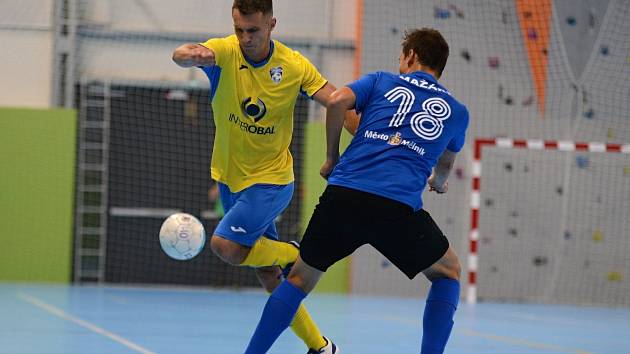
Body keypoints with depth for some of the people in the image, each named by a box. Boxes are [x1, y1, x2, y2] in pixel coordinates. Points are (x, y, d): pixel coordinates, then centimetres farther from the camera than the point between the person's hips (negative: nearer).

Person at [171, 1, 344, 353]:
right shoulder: (224, 52, -14)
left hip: (270, 180, -3)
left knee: (225, 246, -23)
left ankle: (294, 255, 4)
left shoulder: (295, 65, -14)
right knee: (268, 275, 8)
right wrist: (191, 54, -60)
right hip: (230, 178, 3)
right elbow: (180, 56, -35)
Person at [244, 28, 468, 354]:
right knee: (448, 272, 22)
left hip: (342, 193, 1)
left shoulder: (381, 81, 18)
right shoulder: (456, 111, 21)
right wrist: (438, 182, 64)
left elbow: (338, 100, -1)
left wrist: (332, 158, 12)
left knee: (301, 277, 19)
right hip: (400, 205, -1)